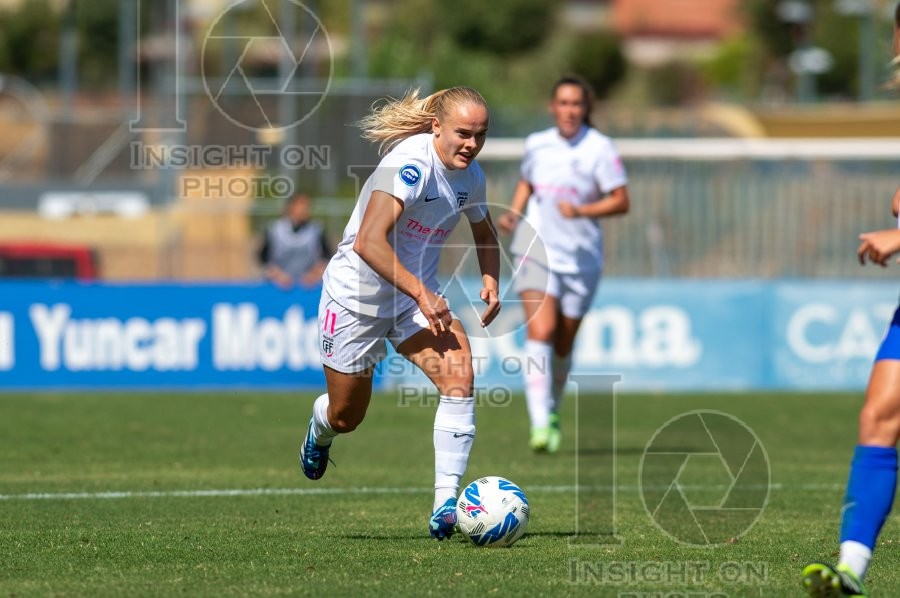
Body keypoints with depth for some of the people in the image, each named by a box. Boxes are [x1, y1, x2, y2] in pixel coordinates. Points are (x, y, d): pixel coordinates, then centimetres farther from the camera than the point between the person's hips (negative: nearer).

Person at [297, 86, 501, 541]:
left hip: (419, 296, 6)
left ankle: (445, 506, -23)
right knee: (346, 417, 9)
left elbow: (484, 235, 20)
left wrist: (490, 279, 0)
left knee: (459, 375, -22)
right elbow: (369, 242, -35)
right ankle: (319, 430, 51)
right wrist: (421, 293, -38)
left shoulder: (470, 175, -1)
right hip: (356, 296, -6)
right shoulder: (411, 164, -27)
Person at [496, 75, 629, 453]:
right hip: (536, 249, 1)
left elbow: (621, 201, -8)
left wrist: (581, 210, -23)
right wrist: (514, 213, 6)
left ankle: (553, 410, 38)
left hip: (580, 258, -1)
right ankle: (539, 424, -25)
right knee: (540, 330, -19)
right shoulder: (536, 145, 4)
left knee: (563, 344, 9)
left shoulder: (599, 148, -7)